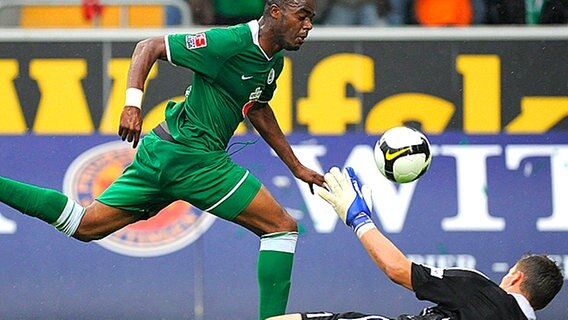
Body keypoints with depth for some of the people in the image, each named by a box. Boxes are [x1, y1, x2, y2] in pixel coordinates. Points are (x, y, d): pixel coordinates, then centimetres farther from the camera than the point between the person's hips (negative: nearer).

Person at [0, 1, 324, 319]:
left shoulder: (274, 62, 11)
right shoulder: (230, 42, -17)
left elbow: (258, 109, 30)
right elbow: (149, 47, -13)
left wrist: (296, 167, 30)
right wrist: (133, 104, -25)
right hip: (192, 157, -9)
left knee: (84, 225, 11)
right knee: (282, 226, -8)